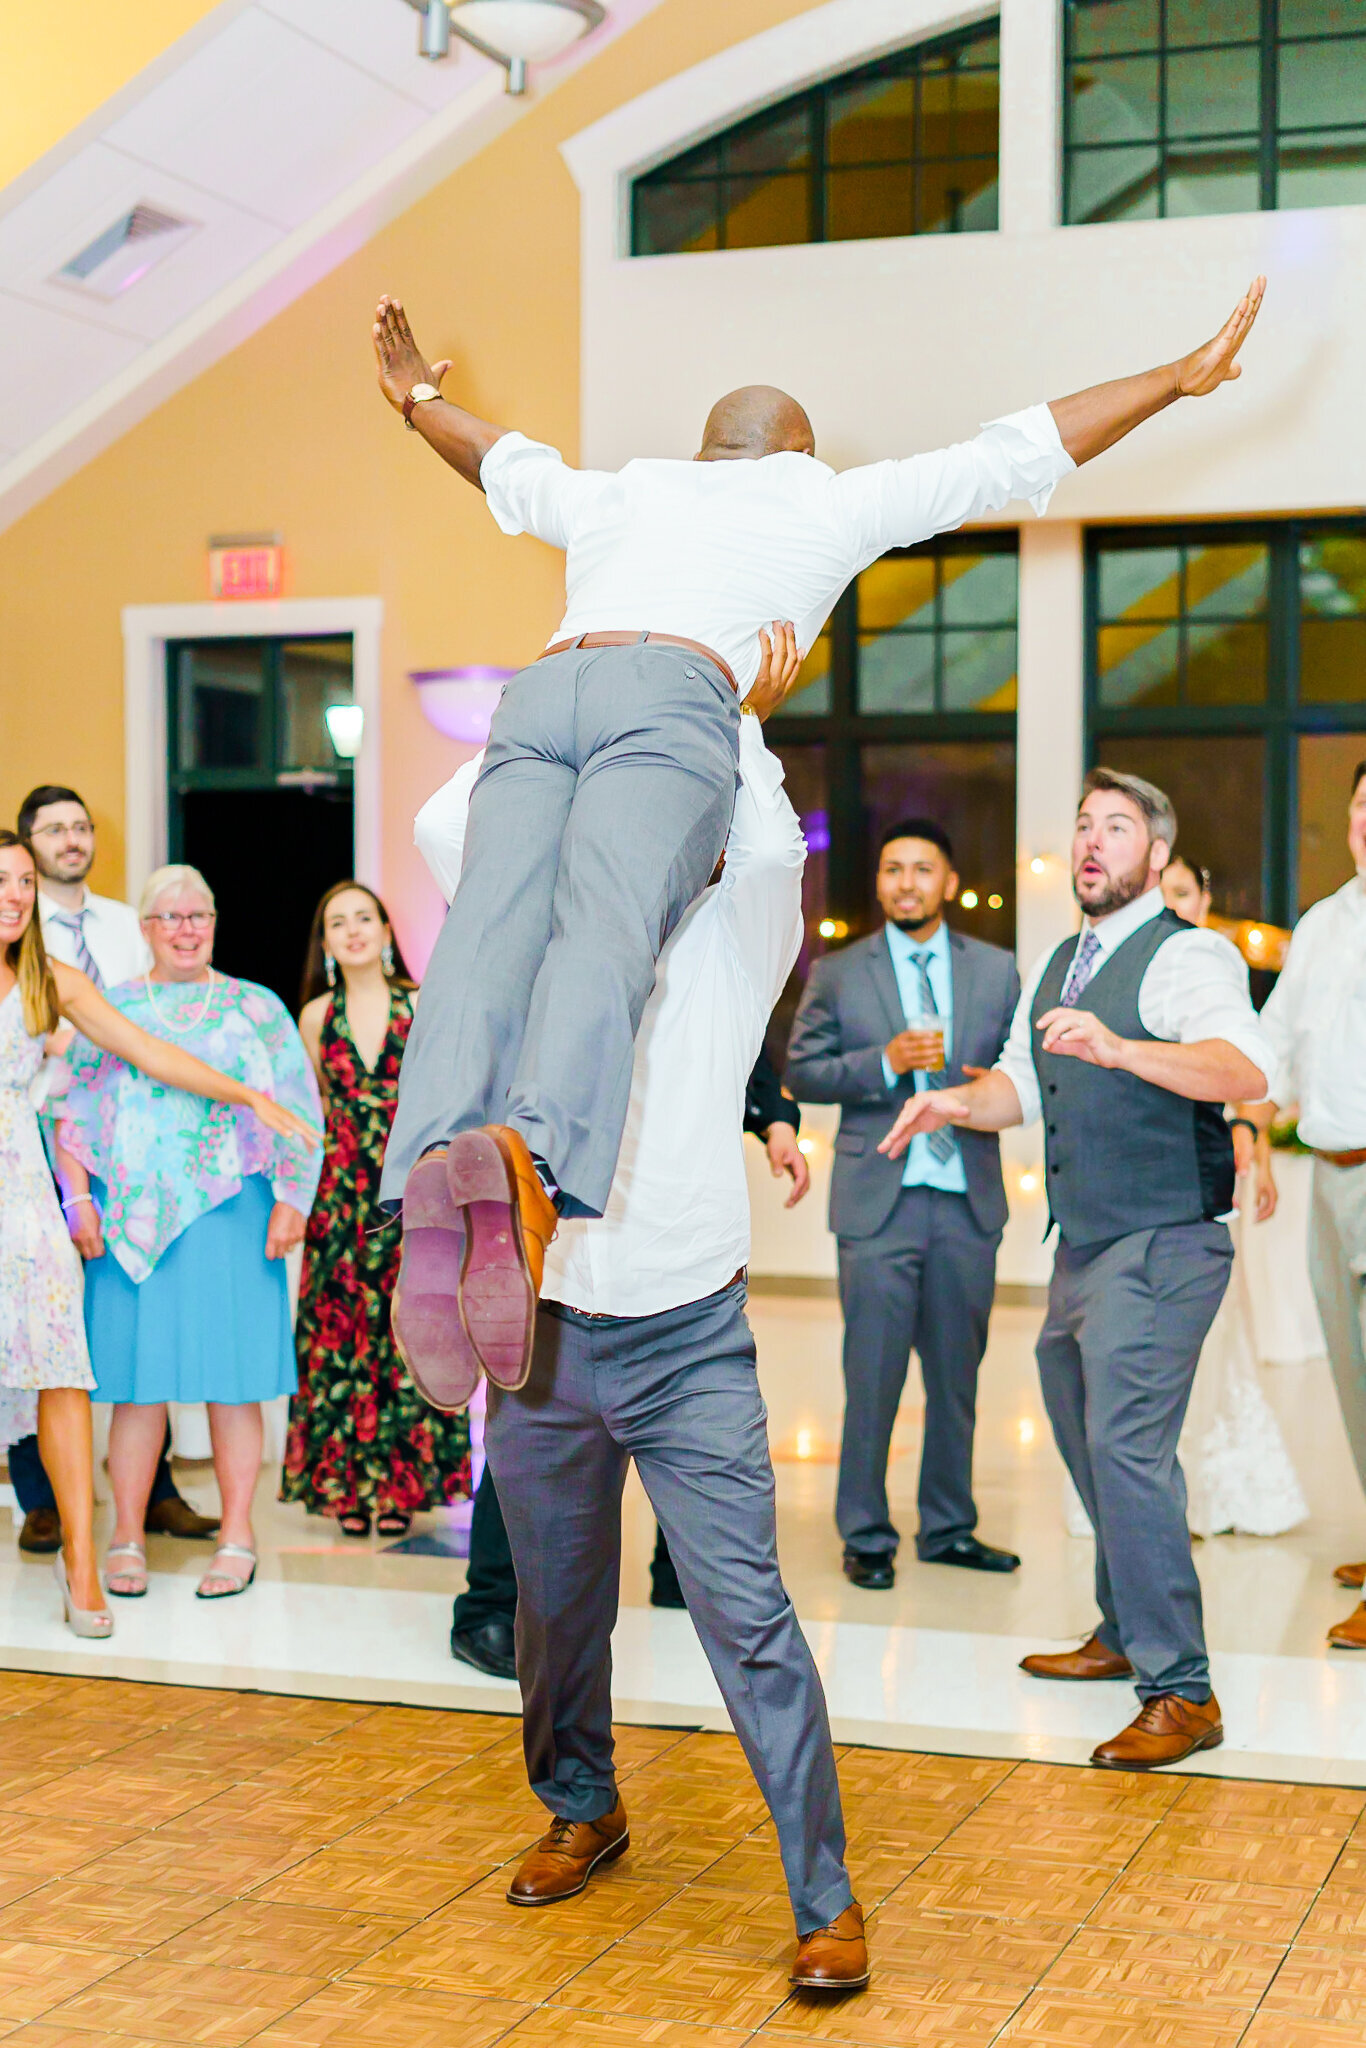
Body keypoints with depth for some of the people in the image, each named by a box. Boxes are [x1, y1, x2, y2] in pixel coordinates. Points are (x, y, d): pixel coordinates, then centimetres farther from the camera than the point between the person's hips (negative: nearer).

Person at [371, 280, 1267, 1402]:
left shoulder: (617, 495, 39)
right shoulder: (823, 502, 30)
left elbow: (501, 458, 58)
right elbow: (1015, 451, 33)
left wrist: (419, 400, 79)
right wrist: (1178, 379, 42)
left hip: (536, 692, 4)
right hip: (671, 696, -4)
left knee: (490, 933, -19)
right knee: (605, 933, -26)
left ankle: (438, 1152, -47)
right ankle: (530, 1156, -54)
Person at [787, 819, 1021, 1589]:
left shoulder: (998, 970, 10)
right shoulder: (838, 974, 6)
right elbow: (802, 1071, 1)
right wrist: (885, 1062, -13)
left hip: (967, 1203, 2)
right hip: (879, 1201, -2)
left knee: (958, 1374, 10)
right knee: (873, 1377, -1)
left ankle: (949, 1529, 22)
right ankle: (867, 1537, 10)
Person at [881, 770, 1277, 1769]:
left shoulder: (1185, 956, -12)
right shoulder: (1054, 967, 16)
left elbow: (1250, 1068, -29)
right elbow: (1022, 1084, 22)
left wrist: (1119, 1048, -42)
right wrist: (960, 1102, 0)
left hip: (1162, 1246, -10)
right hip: (1084, 1247, 10)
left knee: (1125, 1449, -17)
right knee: (1088, 1441, 20)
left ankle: (1181, 1694, -12)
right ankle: (1125, 1632, 38)